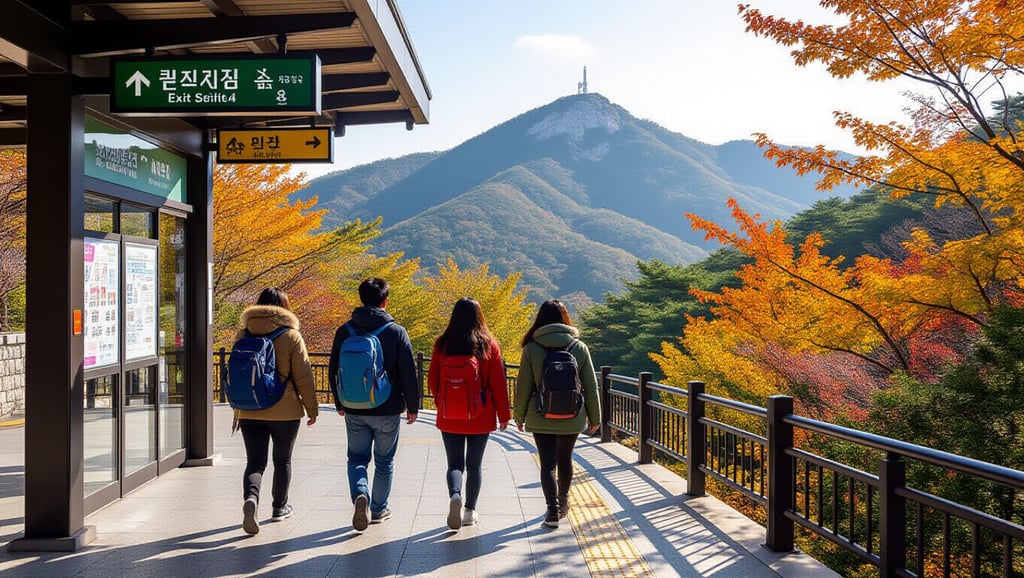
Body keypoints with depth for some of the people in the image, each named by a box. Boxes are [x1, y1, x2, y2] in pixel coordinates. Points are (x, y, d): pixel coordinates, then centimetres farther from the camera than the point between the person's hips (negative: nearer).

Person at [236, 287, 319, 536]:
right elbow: (303, 376, -8)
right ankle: (279, 507, 27)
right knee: (282, 460, 15)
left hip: (250, 412, 2)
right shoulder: (291, 336, -8)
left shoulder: (244, 335, 3)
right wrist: (311, 408, 1)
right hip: (285, 412, -2)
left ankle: (250, 498, -23)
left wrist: (237, 408, 21)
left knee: (255, 461, 3)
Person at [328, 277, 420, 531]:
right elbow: (409, 374, -8)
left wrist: (339, 403, 18)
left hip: (354, 410, 1)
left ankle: (360, 494, -13)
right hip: (387, 410, -1)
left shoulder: (344, 331, -1)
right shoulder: (396, 332, -8)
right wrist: (413, 406, 3)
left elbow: (333, 371, 6)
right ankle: (378, 510, 23)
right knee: (384, 461, 14)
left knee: (357, 457, 13)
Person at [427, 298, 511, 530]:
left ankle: (455, 495, -19)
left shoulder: (442, 344, -3)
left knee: (455, 463, 8)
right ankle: (470, 511, 19)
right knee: (474, 465, 14)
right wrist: (503, 415, 4)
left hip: (449, 418, 0)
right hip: (480, 418, 0)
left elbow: (432, 379, 4)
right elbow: (498, 383, -5)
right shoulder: (489, 345, -6)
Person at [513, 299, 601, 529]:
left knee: (548, 464, 3)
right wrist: (594, 417, 10)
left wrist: (519, 416, 8)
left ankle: (553, 510, -11)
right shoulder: (579, 347, -2)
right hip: (572, 417, 3)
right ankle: (563, 502, 38)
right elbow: (591, 386, 1)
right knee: (565, 459, 21)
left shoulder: (531, 349, -8)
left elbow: (523, 387, -5)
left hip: (541, 418, -2)